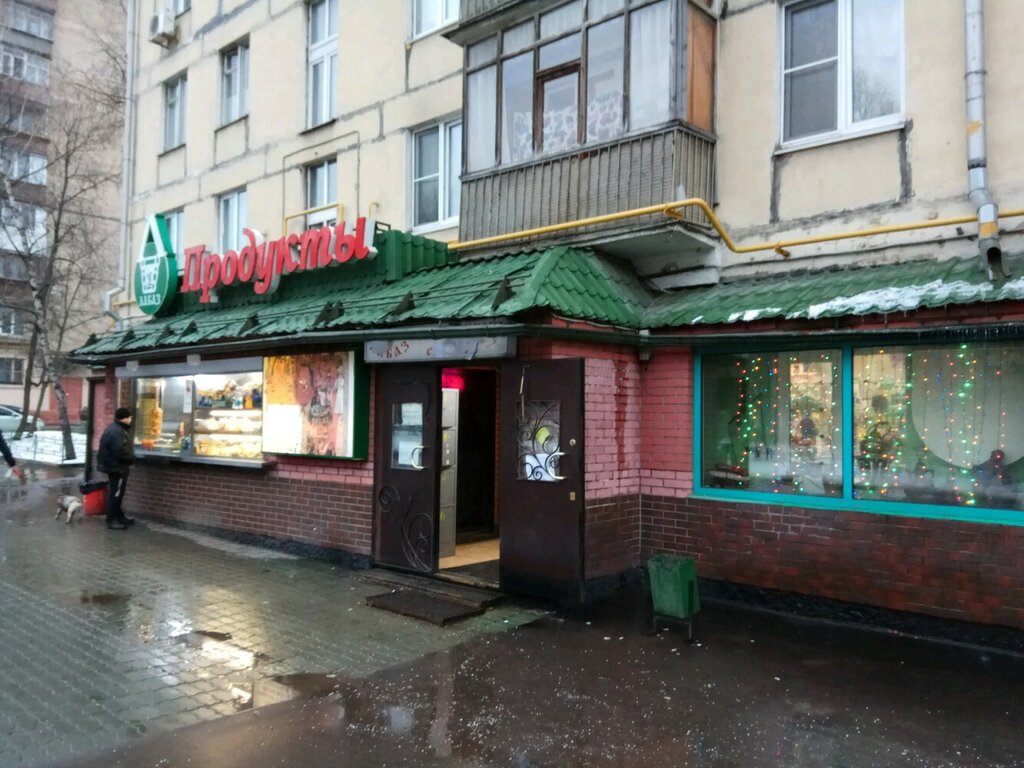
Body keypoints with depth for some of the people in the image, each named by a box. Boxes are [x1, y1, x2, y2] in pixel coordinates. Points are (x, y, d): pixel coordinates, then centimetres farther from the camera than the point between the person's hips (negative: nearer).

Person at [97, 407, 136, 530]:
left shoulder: (116, 429, 14)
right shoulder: (117, 432, -23)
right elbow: (121, 451, -30)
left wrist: (129, 457, 5)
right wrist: (131, 458, -13)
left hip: (114, 465, 11)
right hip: (116, 467, -11)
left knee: (116, 493, 18)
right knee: (115, 494, -5)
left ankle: (119, 517, 27)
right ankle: (111, 520, 0)